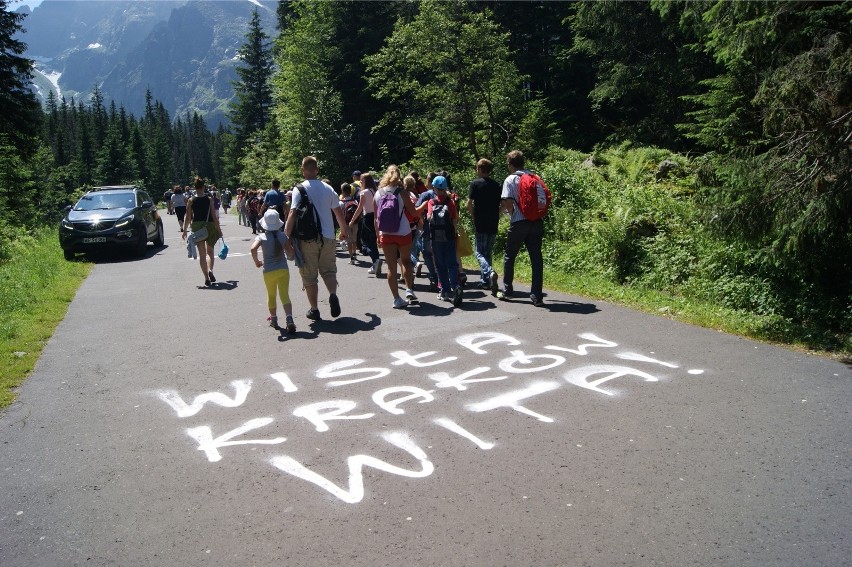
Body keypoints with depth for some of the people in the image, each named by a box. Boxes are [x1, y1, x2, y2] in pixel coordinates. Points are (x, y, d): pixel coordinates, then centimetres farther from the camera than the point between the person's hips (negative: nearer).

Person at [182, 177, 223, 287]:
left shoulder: (191, 201, -2)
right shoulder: (209, 199, -4)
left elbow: (188, 217, -1)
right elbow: (214, 216, -5)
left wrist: (184, 231, 9)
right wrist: (219, 229, 3)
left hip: (197, 226, 0)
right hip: (210, 226, 0)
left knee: (202, 254, 5)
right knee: (210, 251, 16)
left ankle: (207, 278, 0)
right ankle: (210, 270, -8)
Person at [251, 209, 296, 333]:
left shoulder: (262, 237, -6)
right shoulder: (283, 236, -1)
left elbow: (253, 249, -23)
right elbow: (291, 254, -2)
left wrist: (257, 262, -8)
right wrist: (289, 244, 18)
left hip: (269, 271, 0)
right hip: (283, 269, 0)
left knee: (271, 295, 19)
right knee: (285, 295, 0)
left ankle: (273, 319, 31)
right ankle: (289, 319, -19)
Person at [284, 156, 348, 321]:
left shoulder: (299, 189, -7)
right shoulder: (328, 188, 5)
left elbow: (293, 214, -15)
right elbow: (338, 211, 11)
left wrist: (286, 235, -8)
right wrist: (344, 229, 26)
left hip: (307, 238, -3)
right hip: (327, 237, 3)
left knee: (310, 276, 6)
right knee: (329, 270, 13)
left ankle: (314, 310, 11)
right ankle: (333, 295, -15)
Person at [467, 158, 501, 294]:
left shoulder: (475, 184, -5)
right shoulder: (497, 185, 8)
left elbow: (469, 205, -10)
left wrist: (474, 216, 6)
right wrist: (496, 217, 15)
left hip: (480, 224, -5)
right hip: (493, 224, 5)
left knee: (479, 252, 1)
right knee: (488, 252, 15)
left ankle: (489, 272, -25)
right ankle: (485, 281, 18)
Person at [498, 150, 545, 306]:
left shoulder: (510, 179, -5)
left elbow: (507, 203, -13)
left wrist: (511, 213, 6)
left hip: (519, 223, -4)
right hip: (537, 222, 4)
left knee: (509, 257, 14)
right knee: (536, 258, 3)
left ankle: (507, 291, 22)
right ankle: (537, 297, 1)